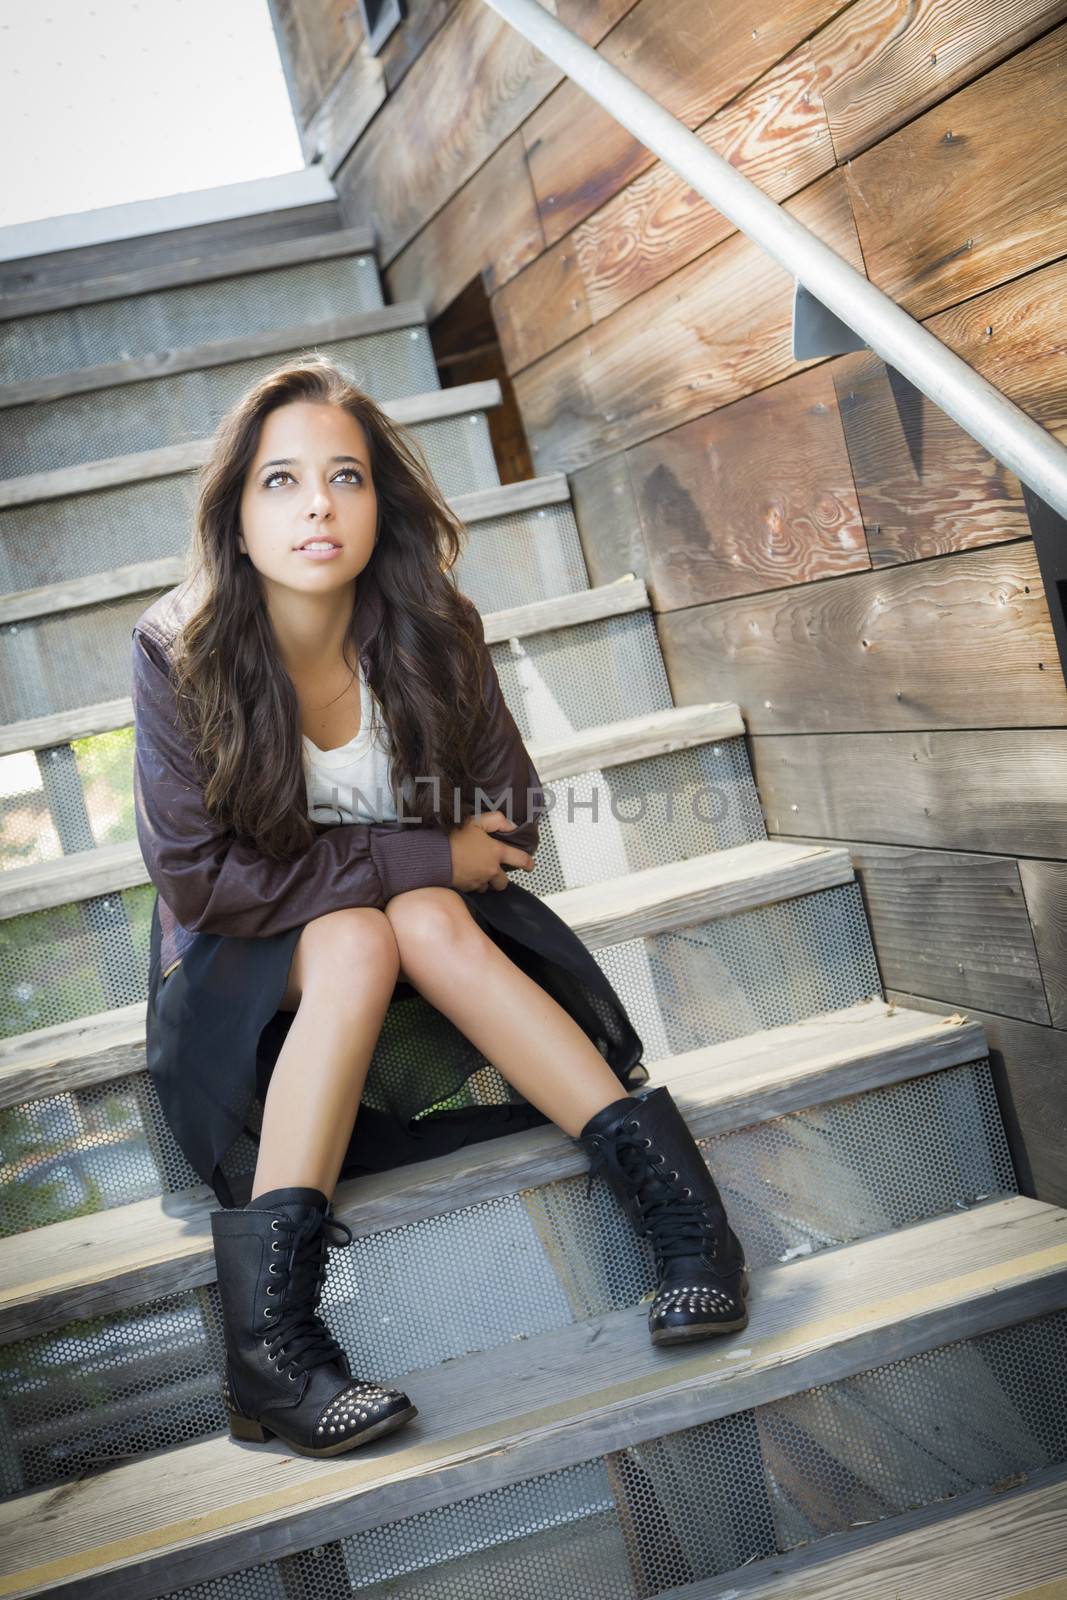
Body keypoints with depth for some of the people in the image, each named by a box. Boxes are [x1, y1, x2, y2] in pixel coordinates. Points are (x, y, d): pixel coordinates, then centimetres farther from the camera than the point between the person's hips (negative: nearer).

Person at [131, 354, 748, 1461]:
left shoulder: (428, 633, -12)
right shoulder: (179, 651, -18)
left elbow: (513, 820, -4)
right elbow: (196, 876, -20)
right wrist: (416, 855, -24)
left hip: (426, 919, 2)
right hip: (246, 965, -2)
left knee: (429, 923, -32)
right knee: (355, 943, -34)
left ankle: (668, 1189, -35)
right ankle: (263, 1325, -41)